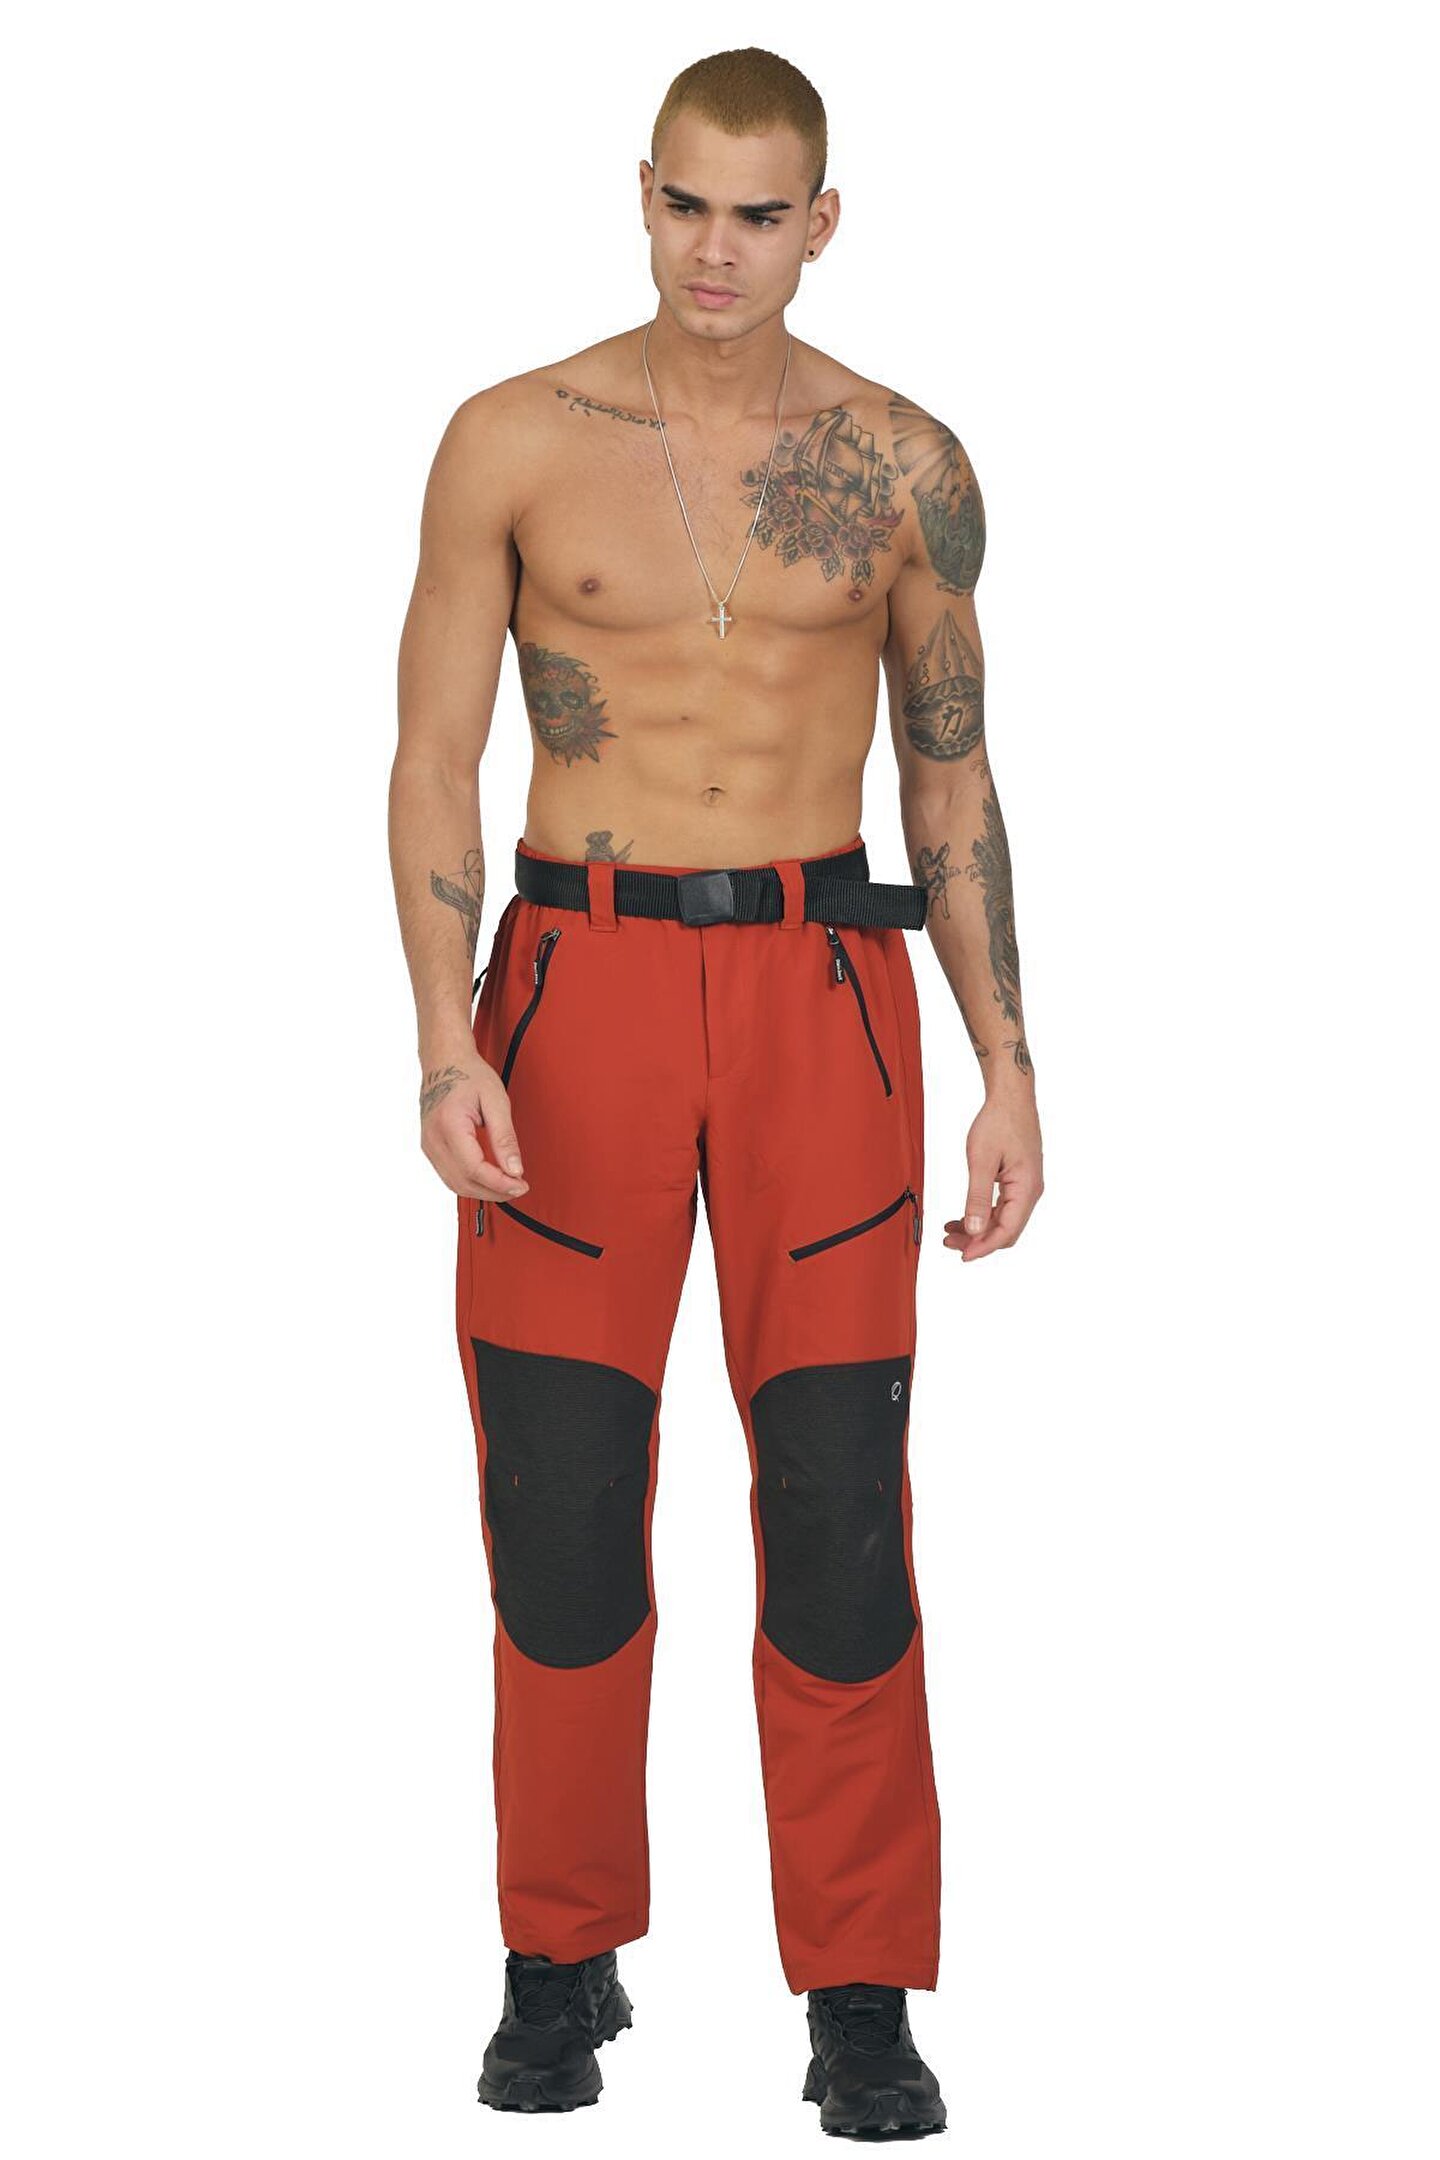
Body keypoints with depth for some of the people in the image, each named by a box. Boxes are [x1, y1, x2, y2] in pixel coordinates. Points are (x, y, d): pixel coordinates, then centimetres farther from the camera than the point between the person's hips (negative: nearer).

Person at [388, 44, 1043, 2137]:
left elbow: (952, 780, 11)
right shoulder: (514, 443, 2)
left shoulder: (904, 464, 5)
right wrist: (445, 1047, -12)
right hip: (582, 971, 0)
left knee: (839, 1510, -2)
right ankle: (563, 1965, 18)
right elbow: (433, 760, 1)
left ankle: (862, 1998, 10)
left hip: (822, 984, 0)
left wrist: (1009, 1069, 5)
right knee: (561, 1508, 1)